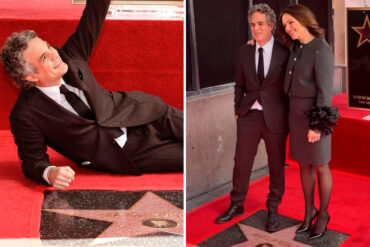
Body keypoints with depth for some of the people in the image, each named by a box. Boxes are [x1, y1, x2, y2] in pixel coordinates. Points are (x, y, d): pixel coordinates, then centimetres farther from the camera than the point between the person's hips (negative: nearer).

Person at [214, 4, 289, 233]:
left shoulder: (285, 52, -5)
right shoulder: (245, 52, 4)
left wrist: (291, 117, -1)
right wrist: (237, 110, 5)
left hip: (275, 117, -2)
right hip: (249, 116, 3)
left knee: (276, 165, 10)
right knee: (241, 163, 10)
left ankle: (273, 209, 27)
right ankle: (236, 205, 28)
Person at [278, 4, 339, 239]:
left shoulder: (321, 49, -17)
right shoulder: (296, 48, 6)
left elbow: (326, 89, -19)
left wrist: (318, 125, -21)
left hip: (315, 116, -7)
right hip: (296, 114, 7)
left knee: (320, 167, 7)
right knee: (304, 165, 15)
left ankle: (323, 214, 23)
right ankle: (309, 210, 29)